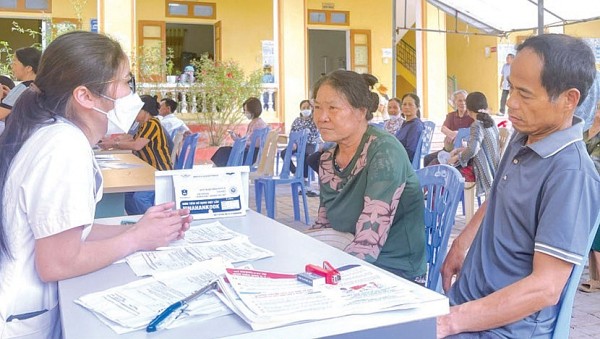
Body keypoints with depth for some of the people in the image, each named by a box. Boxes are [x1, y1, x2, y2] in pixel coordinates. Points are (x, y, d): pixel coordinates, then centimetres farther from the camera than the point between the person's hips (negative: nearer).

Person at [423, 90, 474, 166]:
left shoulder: (471, 116, -1)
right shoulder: (451, 115, 14)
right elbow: (443, 129, -6)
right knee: (428, 158, -13)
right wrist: (451, 133, -30)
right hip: (449, 148, 6)